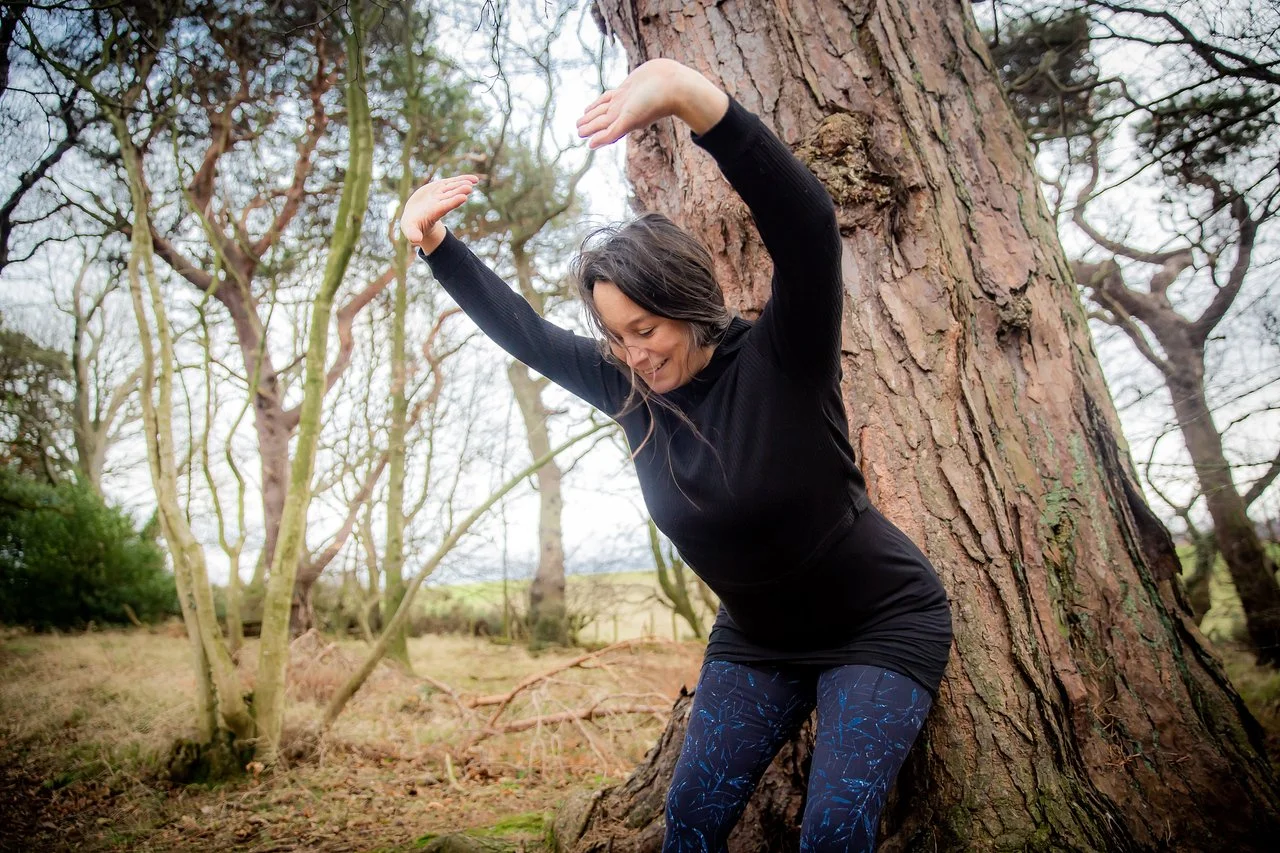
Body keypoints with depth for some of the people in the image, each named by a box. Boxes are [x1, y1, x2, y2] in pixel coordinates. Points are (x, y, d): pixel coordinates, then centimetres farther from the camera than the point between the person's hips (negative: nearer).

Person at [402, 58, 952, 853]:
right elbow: (524, 331, 0)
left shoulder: (780, 360, -24)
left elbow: (807, 224, -41)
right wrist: (436, 242, -12)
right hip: (758, 640, 6)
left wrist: (692, 94, -54)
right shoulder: (631, 386, -7)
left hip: (882, 625, -5)